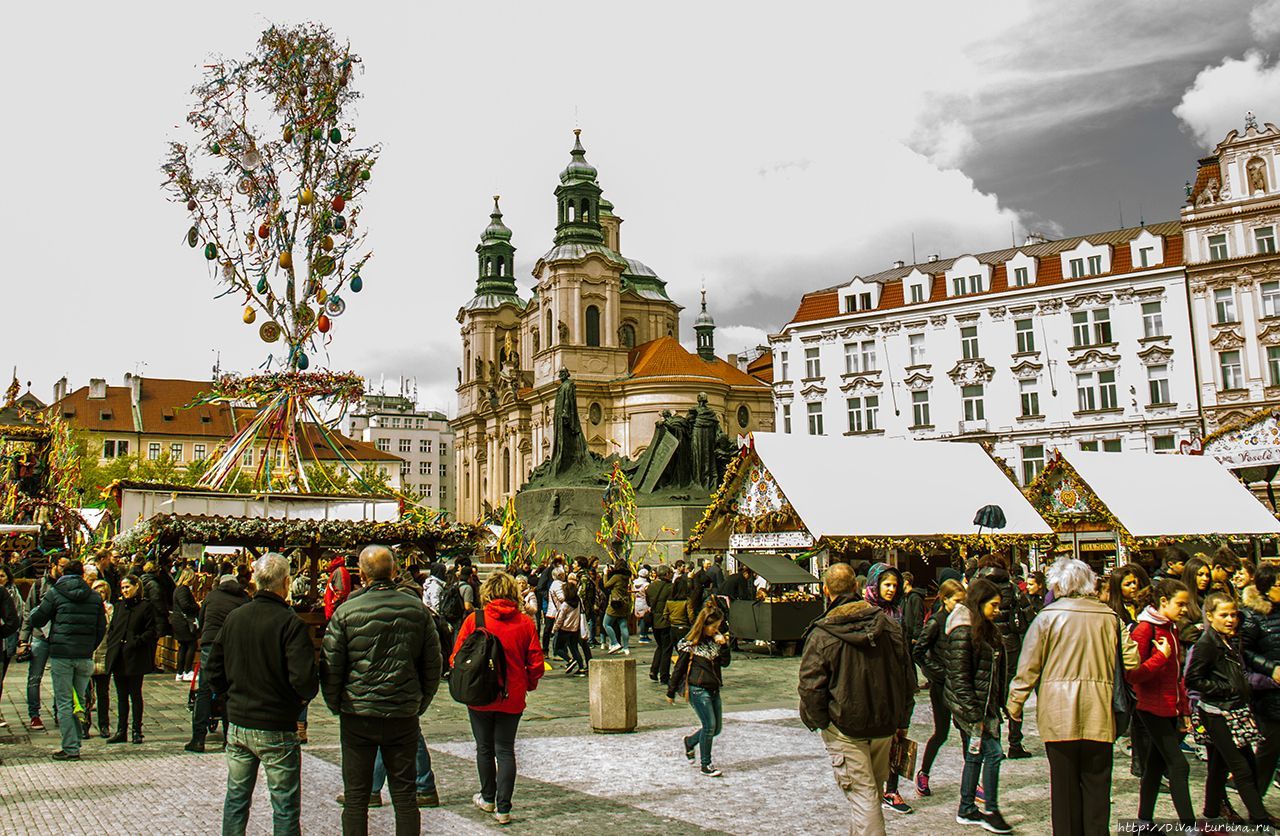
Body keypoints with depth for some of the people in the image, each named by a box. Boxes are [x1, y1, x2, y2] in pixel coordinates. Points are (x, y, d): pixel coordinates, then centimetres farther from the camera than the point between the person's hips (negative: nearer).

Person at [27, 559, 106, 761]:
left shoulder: (54, 593, -1)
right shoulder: (94, 596, 8)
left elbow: (36, 621, 2)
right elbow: (101, 628, 9)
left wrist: (36, 610, 24)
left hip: (61, 654, -3)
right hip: (84, 656, 3)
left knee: (64, 702, 1)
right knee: (79, 700, 13)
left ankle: (70, 748, -2)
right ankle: (74, 744, 14)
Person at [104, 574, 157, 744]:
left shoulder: (146, 606, -3)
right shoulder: (119, 605, 14)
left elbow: (151, 631, -7)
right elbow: (112, 628, 17)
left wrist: (136, 641, -18)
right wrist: (111, 645, 3)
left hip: (135, 658, -5)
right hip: (118, 658, 5)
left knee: (135, 695, 2)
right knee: (121, 696, 11)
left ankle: (137, 731, 10)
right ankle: (121, 731, 17)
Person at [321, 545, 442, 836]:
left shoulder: (346, 612, -9)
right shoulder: (417, 609, -2)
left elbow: (330, 667, -6)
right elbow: (433, 664, 3)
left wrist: (336, 705, 9)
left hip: (358, 716, -1)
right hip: (404, 715, 2)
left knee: (355, 797, 11)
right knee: (405, 795, 11)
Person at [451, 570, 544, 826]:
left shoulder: (474, 620, -9)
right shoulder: (526, 623, -5)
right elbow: (535, 663, -3)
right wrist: (527, 685, 14)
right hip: (512, 698, 1)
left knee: (484, 748, 15)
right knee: (505, 750, 8)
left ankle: (488, 799, 30)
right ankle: (503, 809, 5)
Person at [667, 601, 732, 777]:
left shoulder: (715, 639, 8)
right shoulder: (690, 643, -10)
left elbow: (725, 663, 5)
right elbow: (679, 668, -3)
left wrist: (723, 645, -11)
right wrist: (671, 692, 2)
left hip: (713, 689, 7)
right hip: (697, 689, -7)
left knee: (716, 728, 10)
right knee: (709, 725, -11)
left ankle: (690, 742, 36)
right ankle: (706, 765, 3)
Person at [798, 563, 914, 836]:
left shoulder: (821, 635, -13)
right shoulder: (888, 625, 2)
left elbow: (811, 688, -14)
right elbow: (906, 677, 8)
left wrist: (815, 721, 4)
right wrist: (902, 721, 16)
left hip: (845, 728, -5)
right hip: (884, 725, 5)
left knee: (862, 794, -2)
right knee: (875, 790, 21)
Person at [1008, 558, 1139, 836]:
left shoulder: (1048, 616, -5)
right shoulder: (1109, 617, 2)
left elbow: (1029, 666, -6)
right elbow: (1130, 661, 5)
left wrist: (1015, 703, 4)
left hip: (1059, 713, -2)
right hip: (1098, 713, 2)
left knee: (1065, 783, 7)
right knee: (1096, 782, 10)